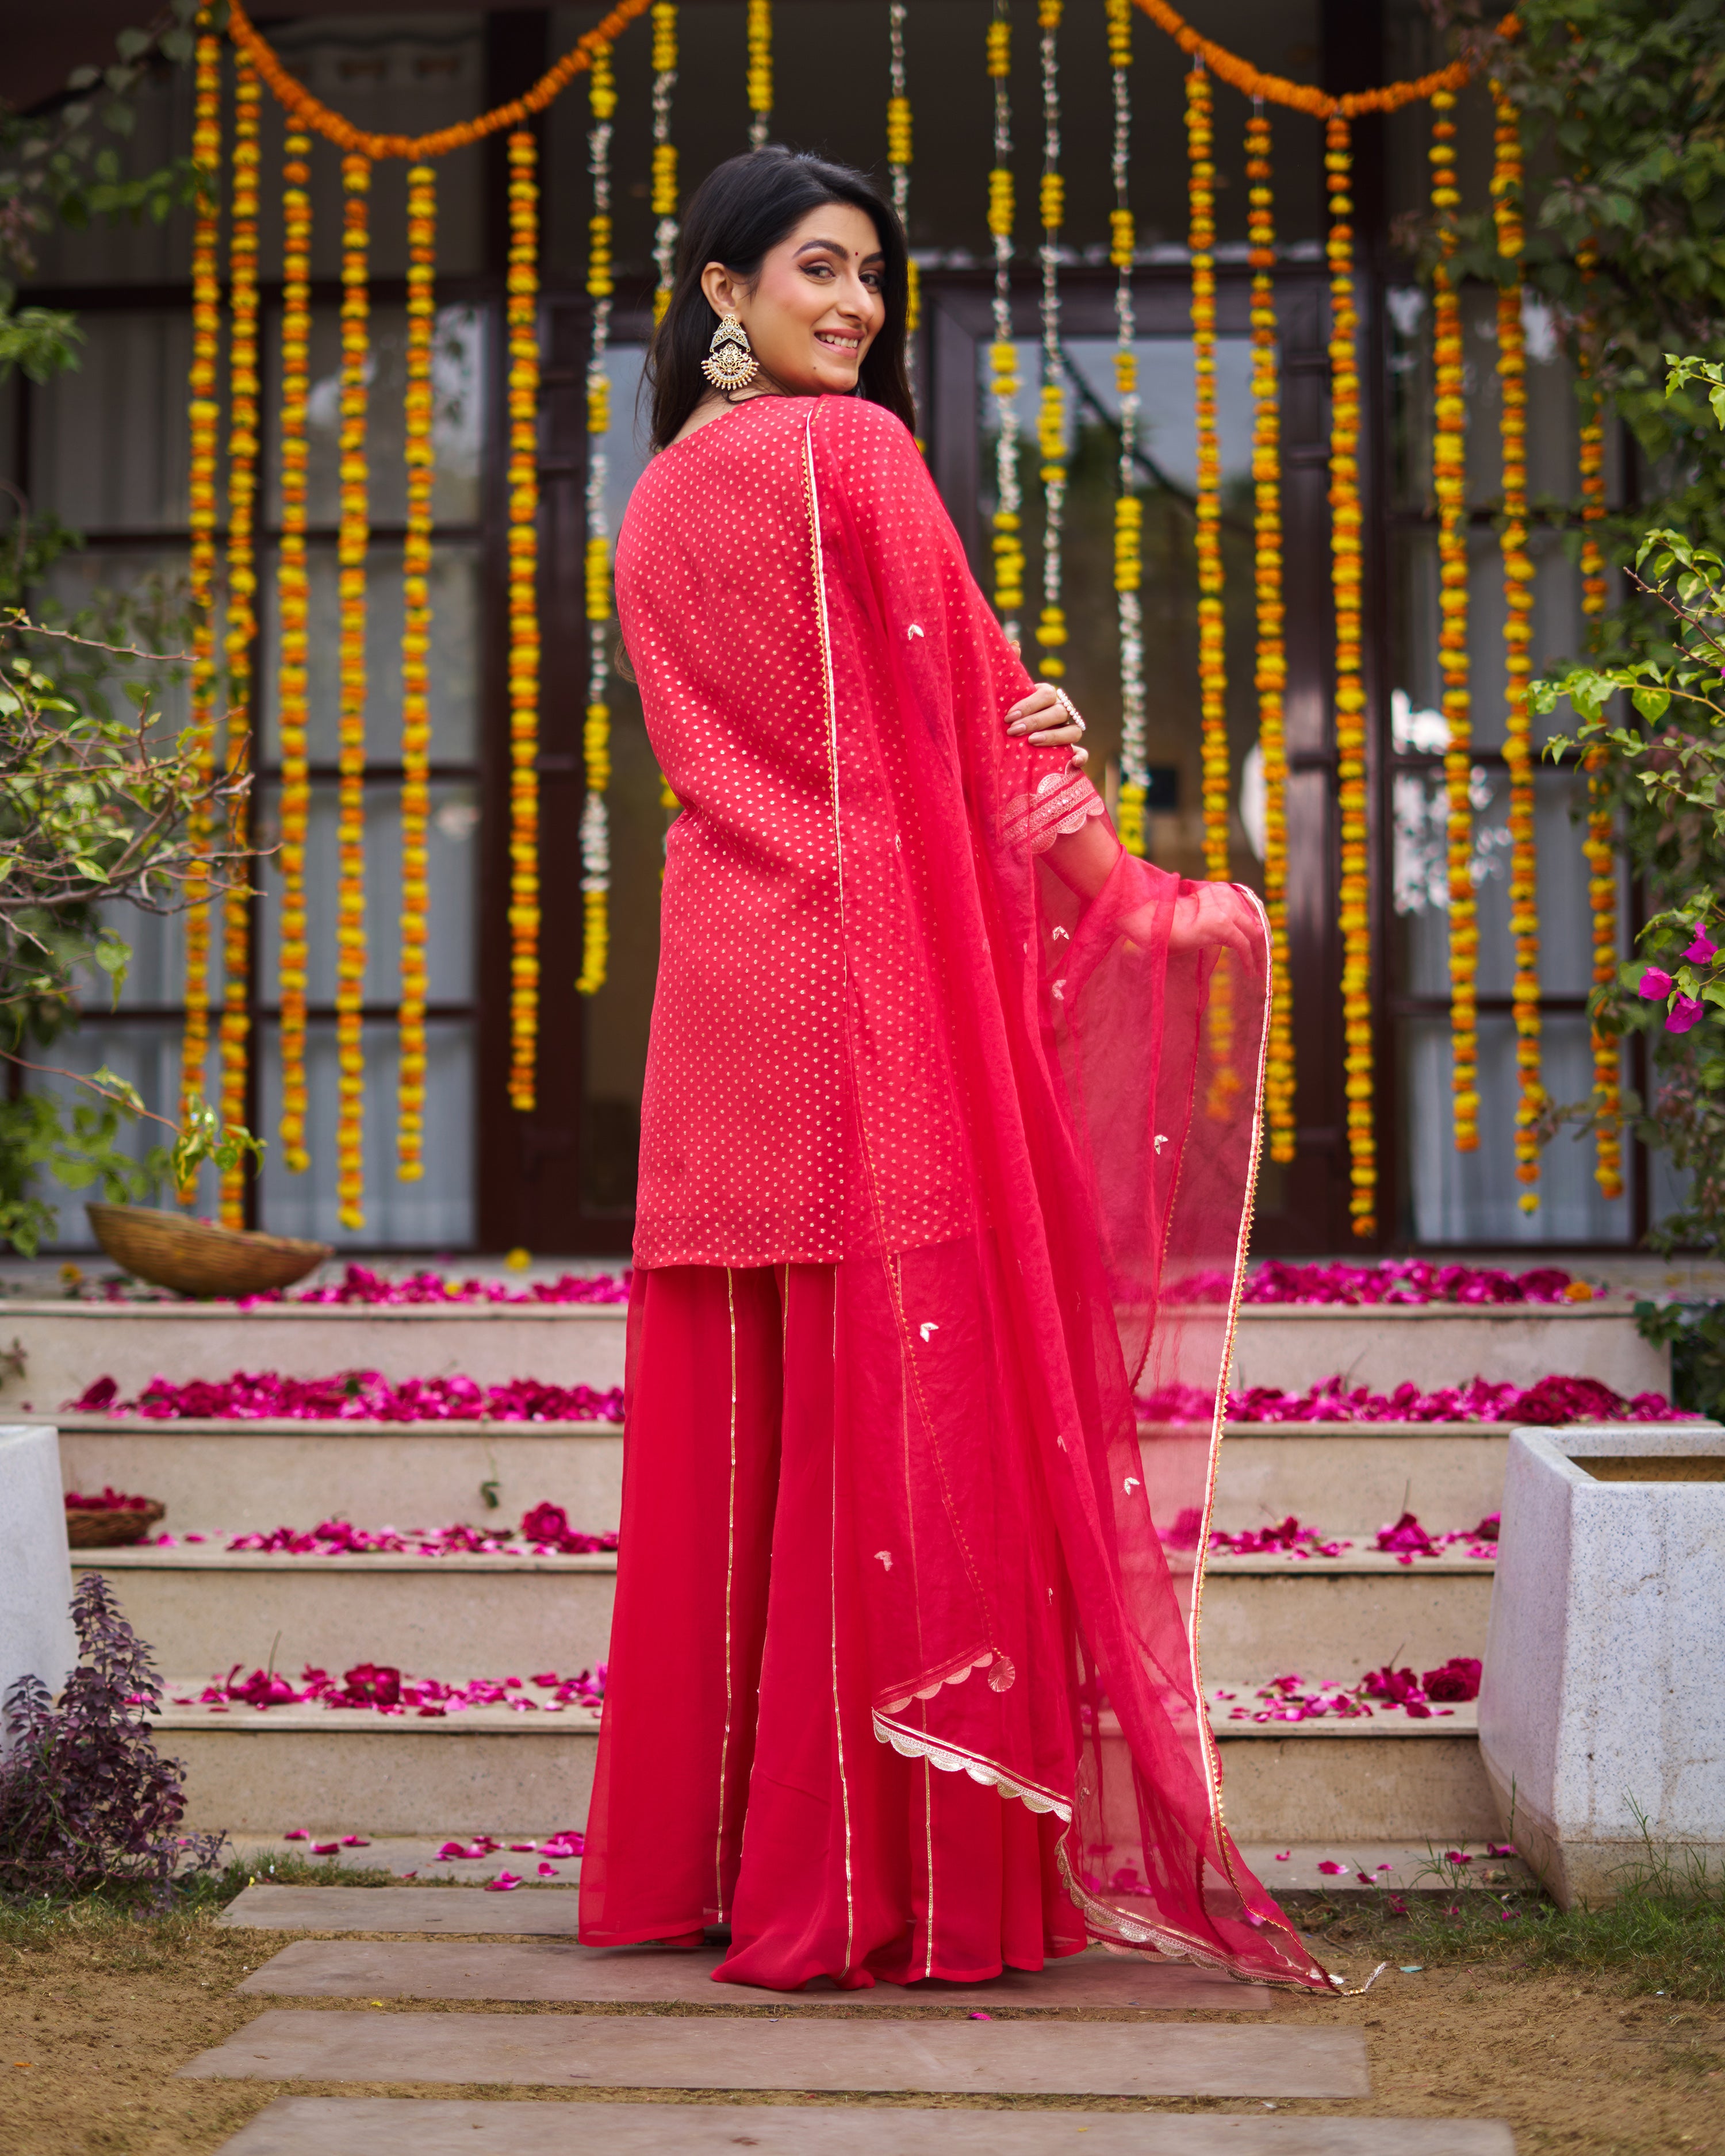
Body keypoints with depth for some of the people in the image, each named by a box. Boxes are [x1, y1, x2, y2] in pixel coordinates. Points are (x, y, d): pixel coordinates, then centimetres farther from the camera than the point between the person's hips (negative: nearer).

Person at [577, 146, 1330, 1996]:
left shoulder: (652, 505, 17)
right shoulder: (855, 454, -5)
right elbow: (972, 702, -1)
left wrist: (1015, 741, 3)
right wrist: (1090, 852, 13)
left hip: (719, 972, 7)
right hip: (874, 961, -7)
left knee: (737, 1417, 9)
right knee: (901, 1393, -4)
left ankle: (700, 1849, 14)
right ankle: (897, 1865, -1)